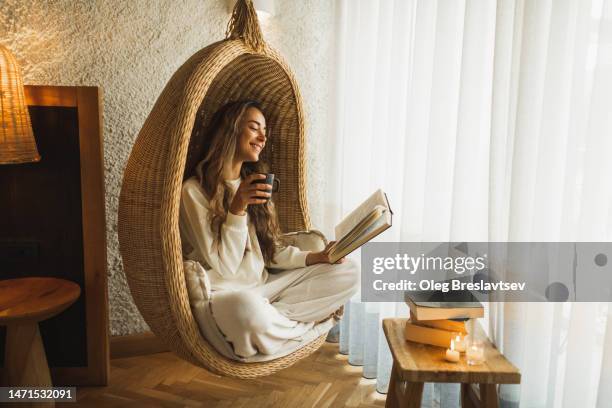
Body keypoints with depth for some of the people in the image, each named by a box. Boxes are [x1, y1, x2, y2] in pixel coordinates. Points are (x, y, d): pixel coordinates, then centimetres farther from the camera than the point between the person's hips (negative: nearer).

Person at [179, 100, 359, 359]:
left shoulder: (255, 183, 13)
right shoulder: (194, 190, -10)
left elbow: (271, 252, 11)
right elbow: (224, 267, -14)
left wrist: (315, 257, -5)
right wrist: (238, 208, -25)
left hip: (262, 286, 7)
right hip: (223, 293, -6)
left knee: (349, 273, -6)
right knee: (248, 309, -42)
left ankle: (275, 317, -15)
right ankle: (305, 323, -10)